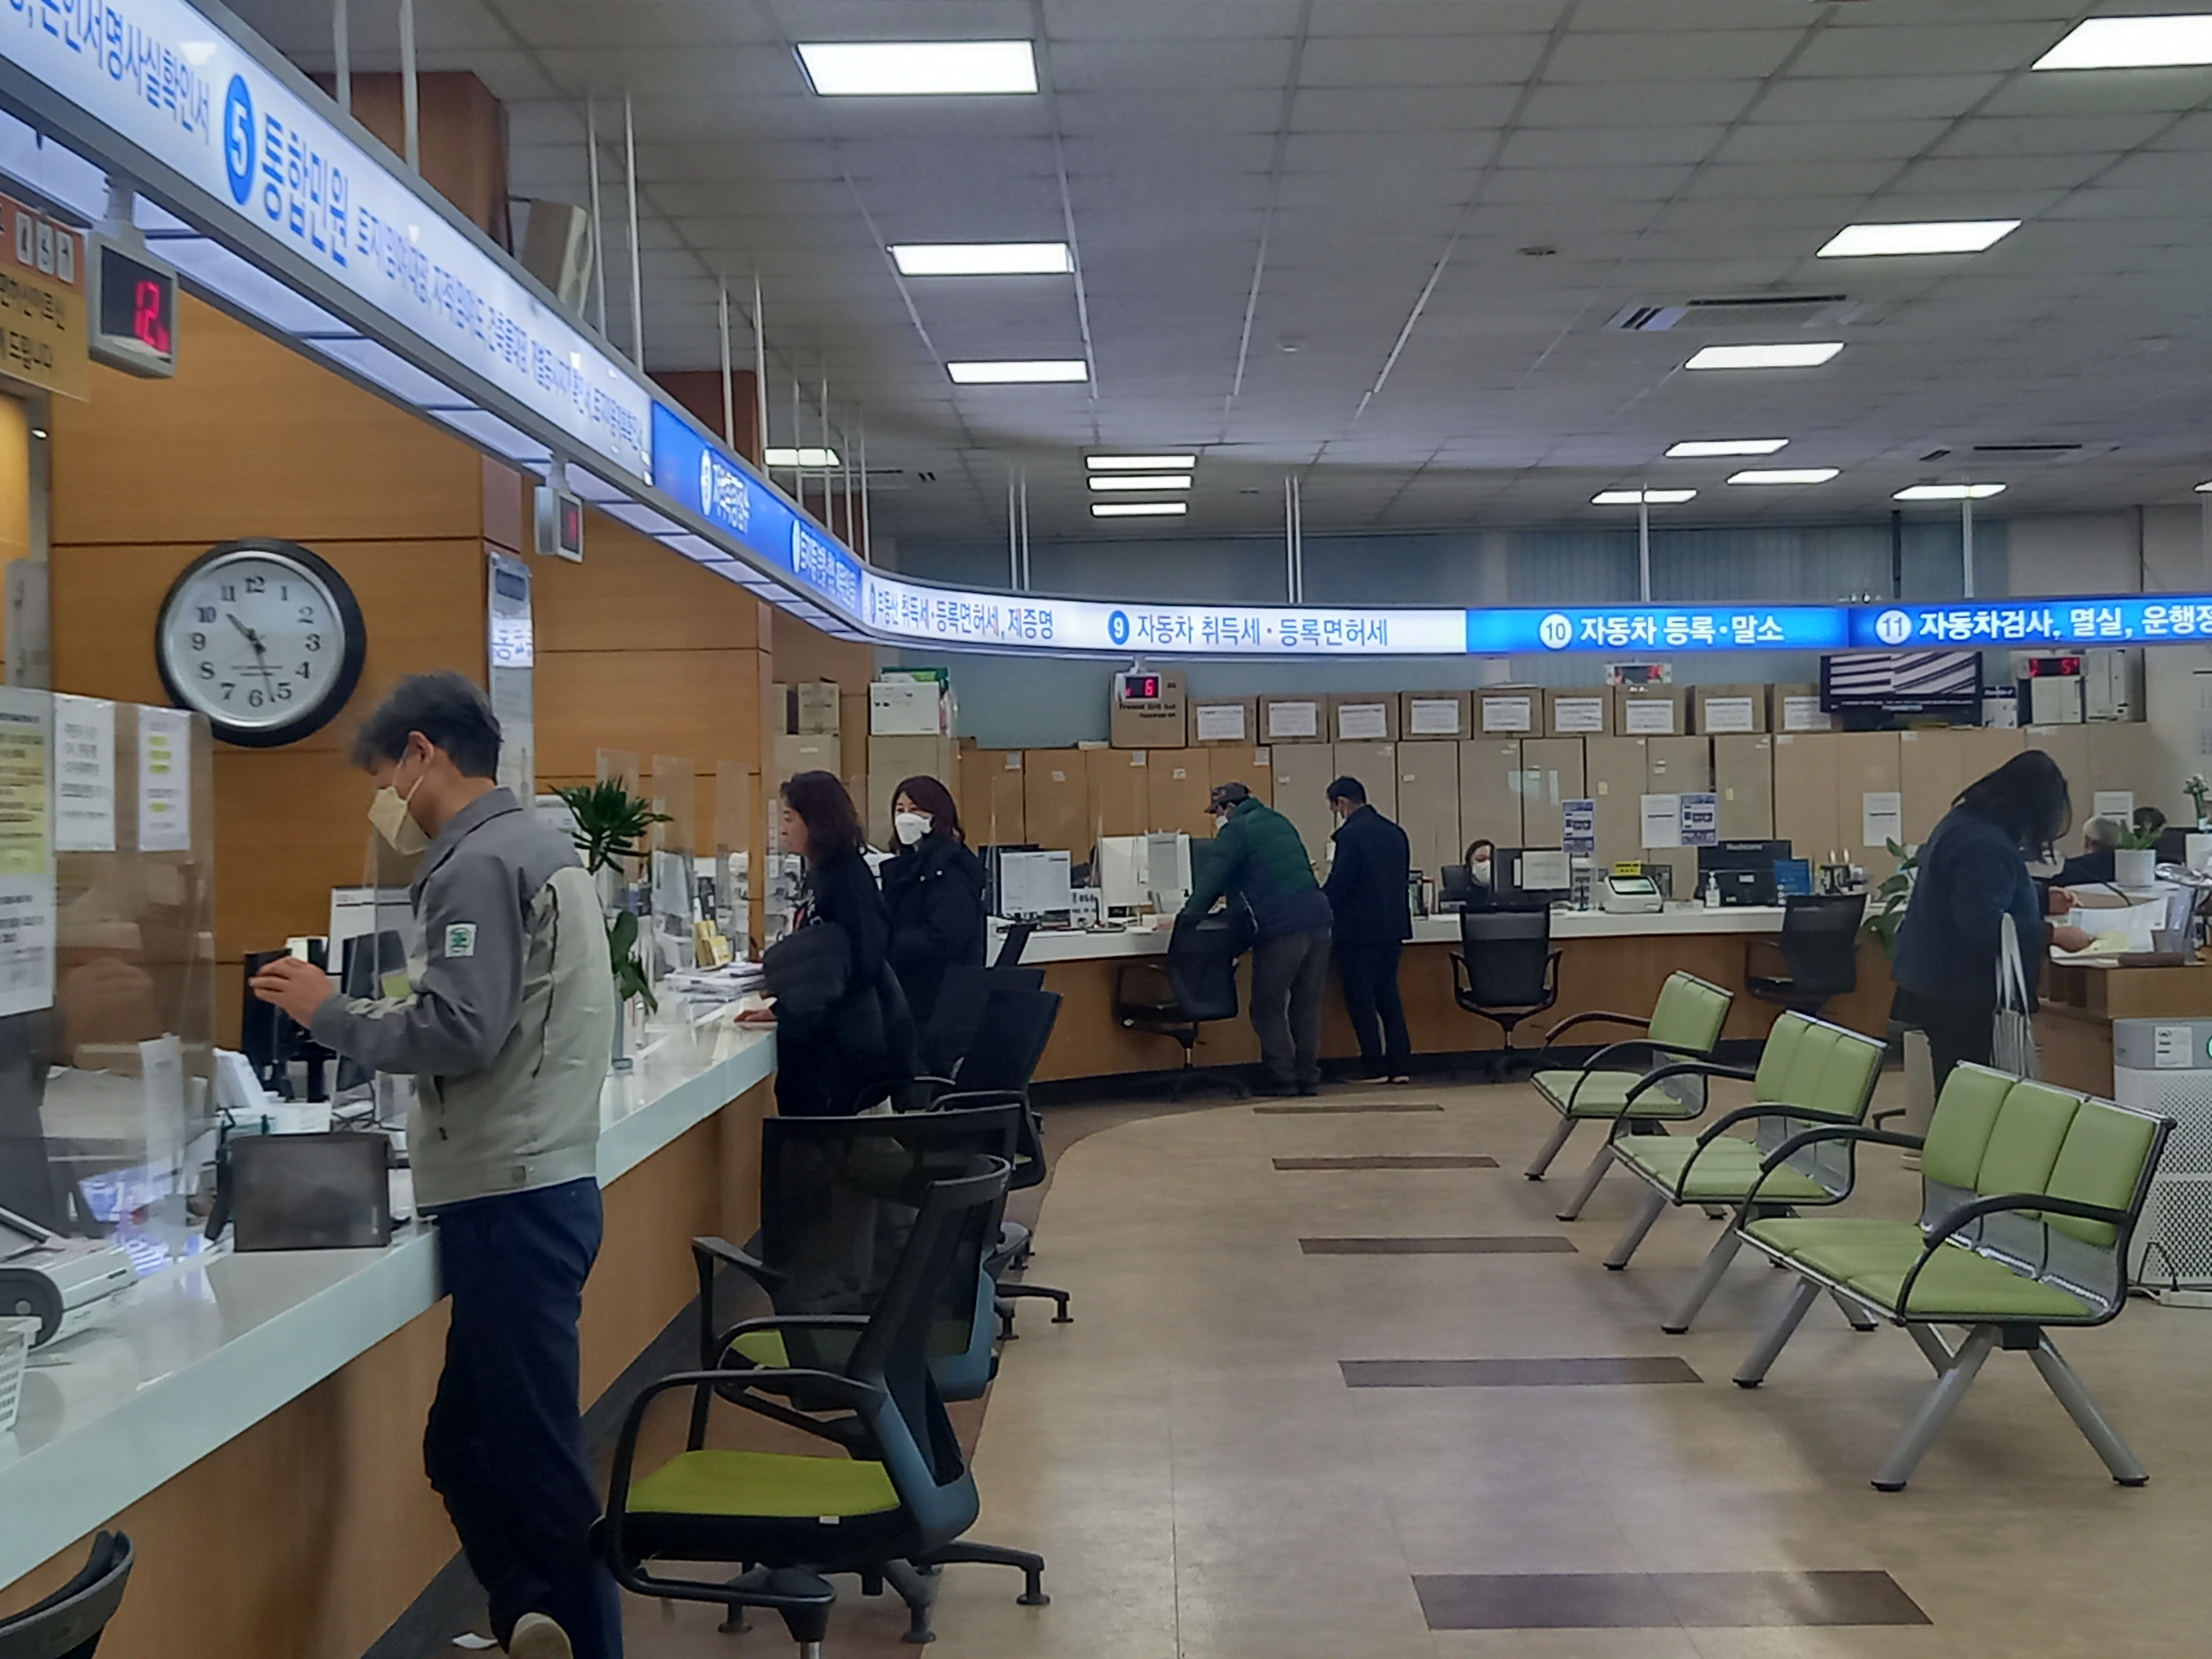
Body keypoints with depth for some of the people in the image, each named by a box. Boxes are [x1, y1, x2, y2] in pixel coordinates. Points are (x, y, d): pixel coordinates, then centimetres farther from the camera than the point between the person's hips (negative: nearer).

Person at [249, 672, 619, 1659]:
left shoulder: (479, 862, -12)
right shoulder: (537, 846, 17)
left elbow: (460, 1031, -21)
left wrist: (331, 1014, -7)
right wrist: (363, 1015, 15)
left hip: (512, 1200, -10)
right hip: (536, 1184, 10)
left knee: (533, 1460, -3)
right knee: (466, 1448, 13)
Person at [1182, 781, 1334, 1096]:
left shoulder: (1236, 831, 0)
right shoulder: (1279, 822, 22)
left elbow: (1212, 880, -5)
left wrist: (1187, 917, 4)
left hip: (1282, 928, -7)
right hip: (1318, 919, 7)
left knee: (1268, 1008, 2)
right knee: (1307, 1004, 11)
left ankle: (1283, 1082, 0)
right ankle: (1309, 1079, 12)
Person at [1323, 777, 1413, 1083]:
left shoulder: (1351, 834, -15)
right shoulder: (1395, 833, 10)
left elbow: (1339, 883, -16)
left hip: (1360, 930, -8)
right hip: (1393, 926, 8)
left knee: (1361, 999, 0)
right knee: (1388, 995, 12)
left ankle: (1374, 1066, 1)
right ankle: (1401, 1066, 10)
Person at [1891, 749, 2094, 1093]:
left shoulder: (1965, 821, 13)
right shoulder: (1985, 846, -21)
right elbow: (1984, 925, -28)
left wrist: (2044, 900, 32)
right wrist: (2054, 935, -21)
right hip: (1957, 993, -10)